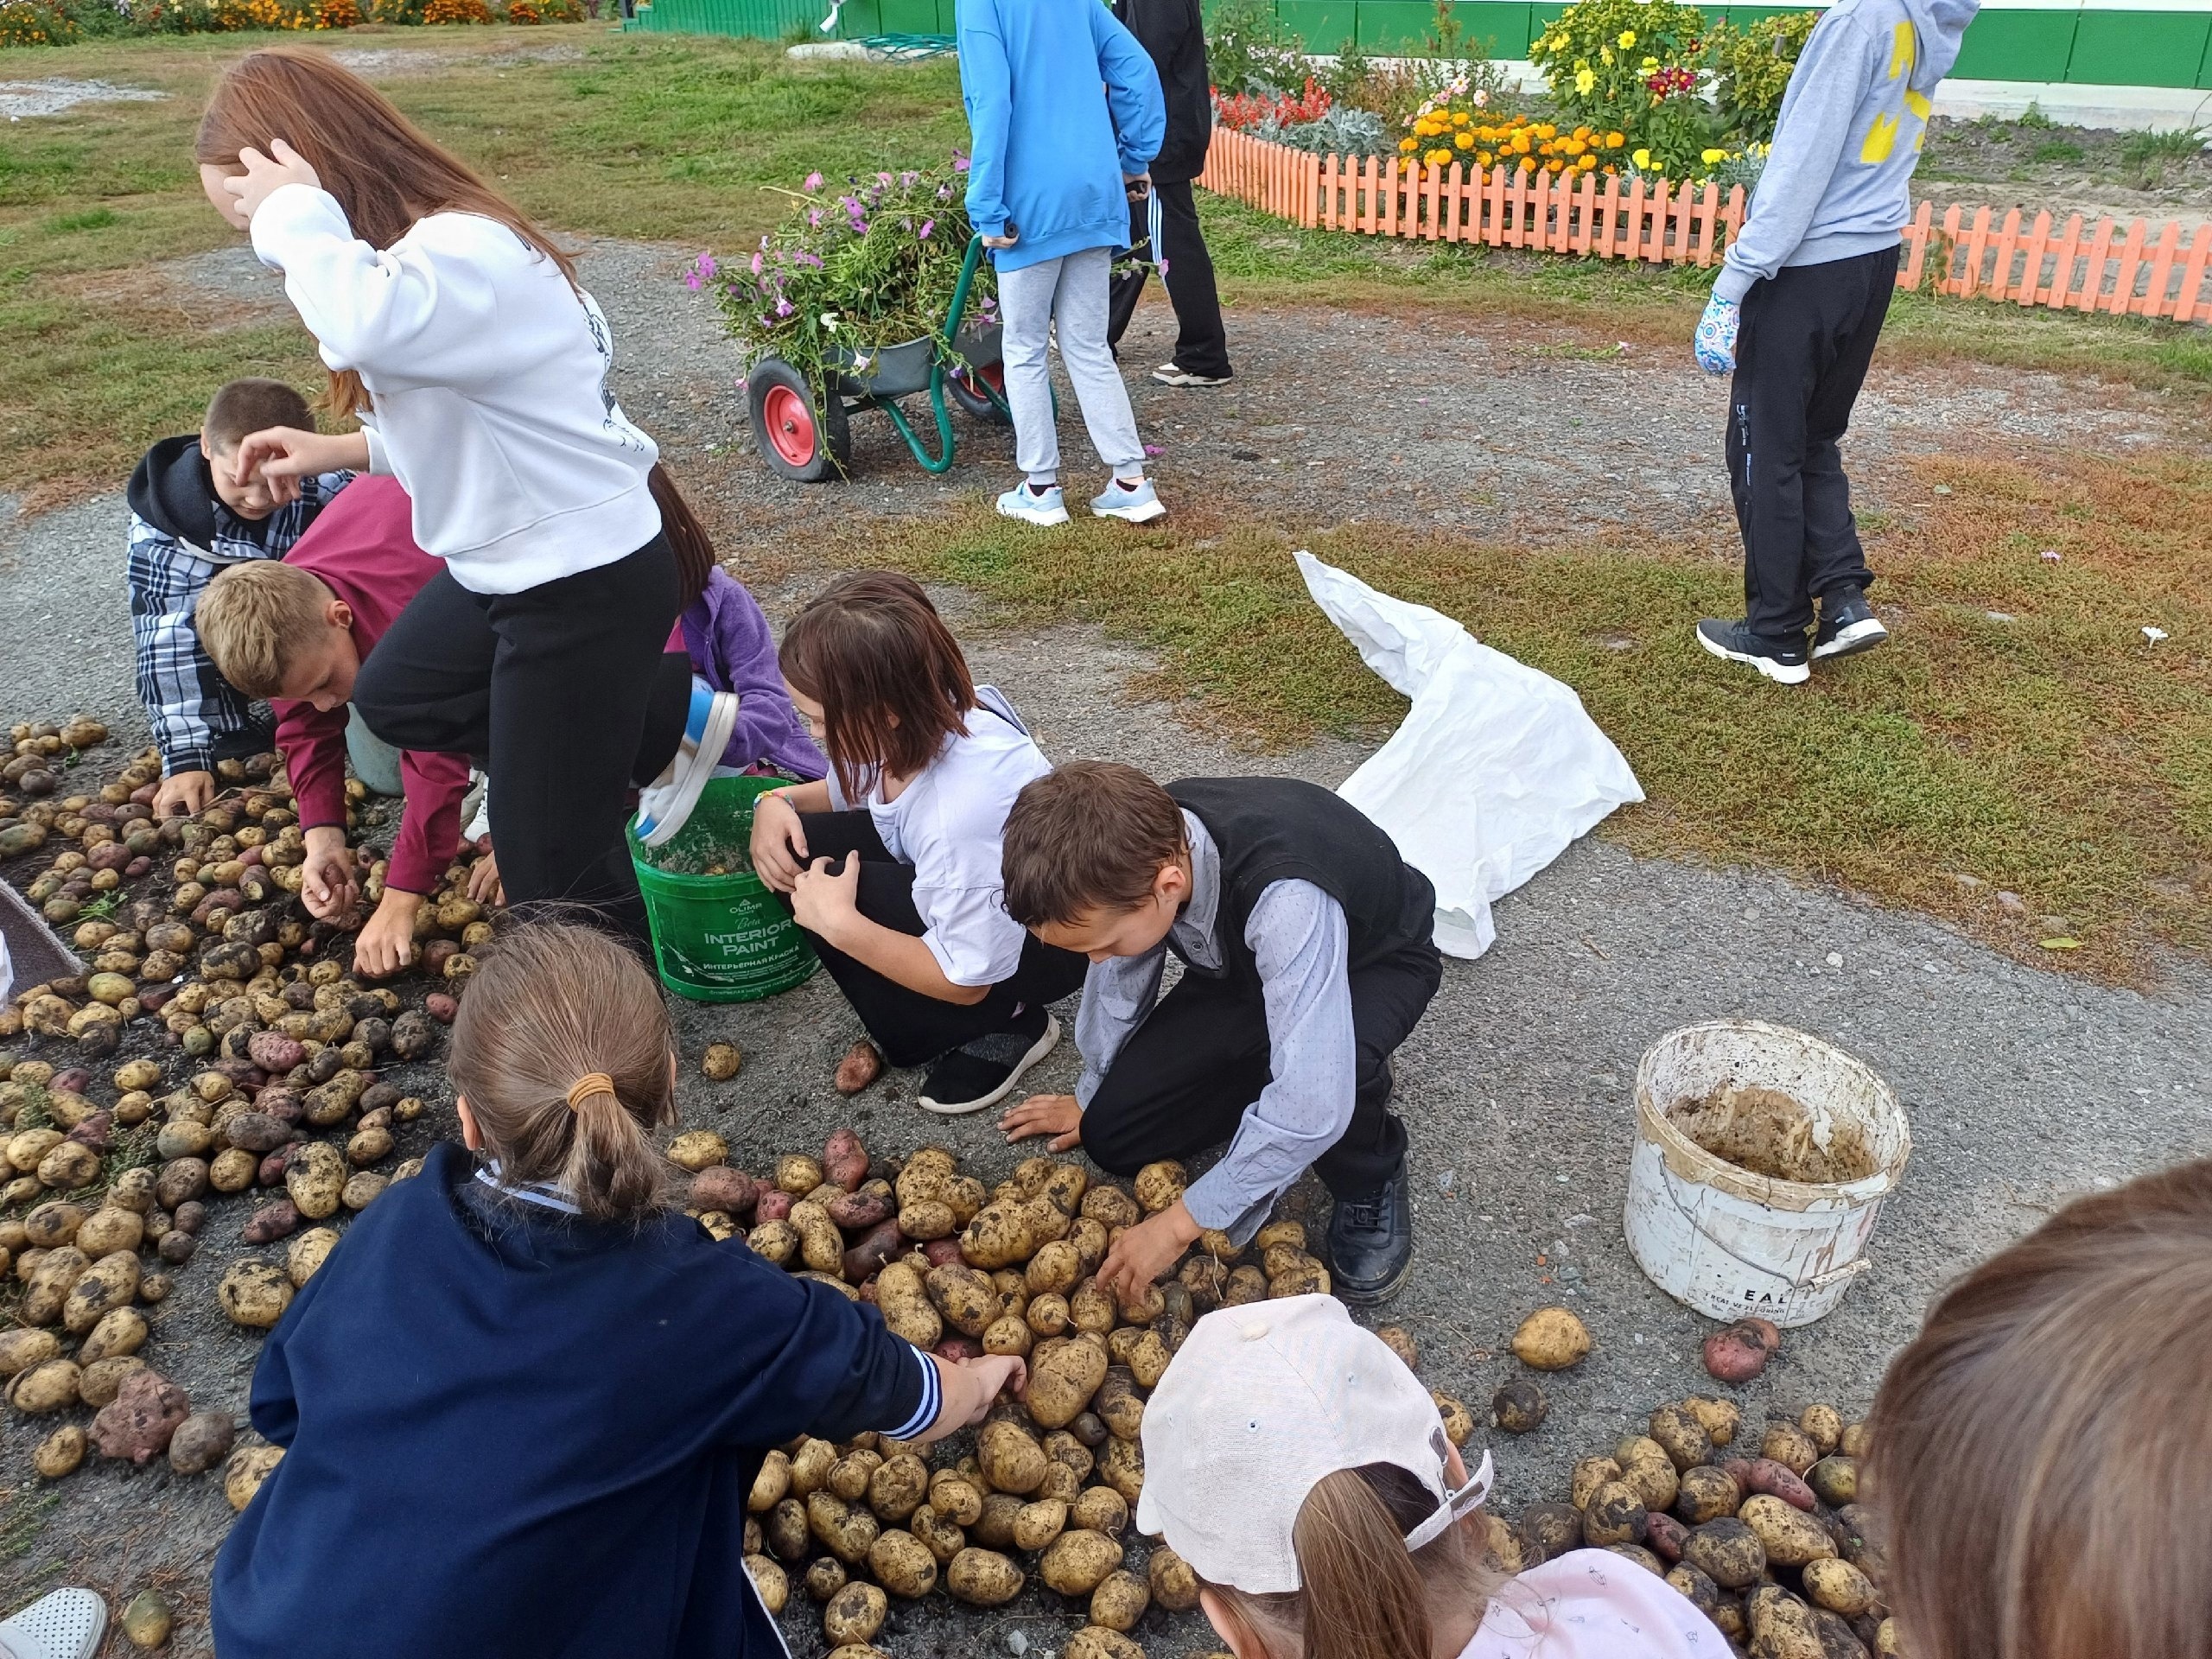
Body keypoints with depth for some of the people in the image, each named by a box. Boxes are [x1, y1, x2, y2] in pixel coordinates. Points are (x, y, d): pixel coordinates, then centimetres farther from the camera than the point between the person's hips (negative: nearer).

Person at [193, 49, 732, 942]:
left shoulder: (468, 253, -27)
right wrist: (339, 450, 8)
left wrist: (295, 215, -31)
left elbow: (365, 330, -50)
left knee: (551, 865, 0)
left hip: (590, 582, -10)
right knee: (394, 696, 31)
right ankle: (675, 724, 27)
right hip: (510, 563, 10)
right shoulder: (414, 251, 5)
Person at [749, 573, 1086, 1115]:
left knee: (831, 898, -27)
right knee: (796, 848, -11)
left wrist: (840, 924, -30)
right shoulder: (912, 725, -18)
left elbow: (965, 980, -26)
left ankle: (1003, 1024, -5)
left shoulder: (965, 809, -40)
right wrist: (777, 801, -13)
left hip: (1047, 941, -8)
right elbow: (846, 790, 9)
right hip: (959, 890, 8)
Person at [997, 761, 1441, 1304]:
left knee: (1326, 1058, -40)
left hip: (1371, 963, -5)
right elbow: (1117, 980, -4)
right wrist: (1091, 1097, 12)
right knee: (1112, 1136, -6)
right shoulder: (1137, 845, -25)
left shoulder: (1286, 899, -45)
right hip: (1242, 965, 5)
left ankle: (1370, 1182, -6)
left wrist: (1182, 1222, -33)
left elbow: (1313, 1103, -45)